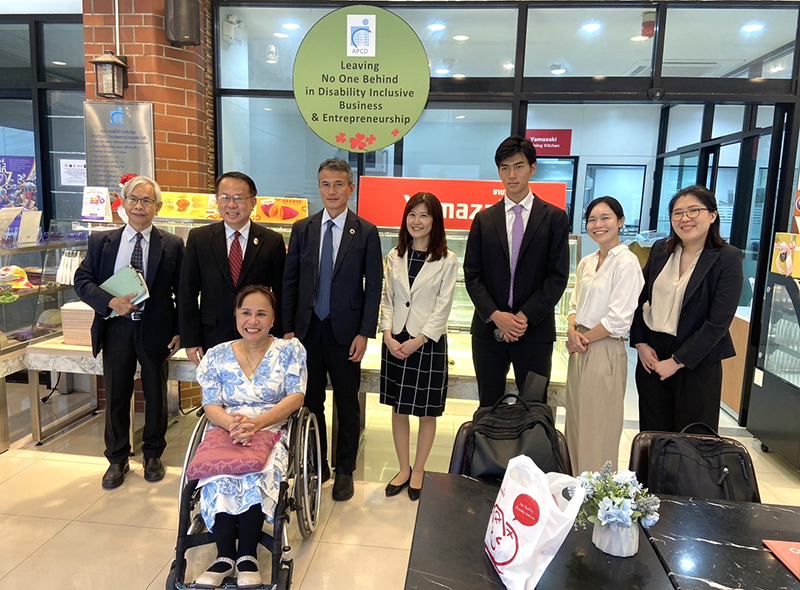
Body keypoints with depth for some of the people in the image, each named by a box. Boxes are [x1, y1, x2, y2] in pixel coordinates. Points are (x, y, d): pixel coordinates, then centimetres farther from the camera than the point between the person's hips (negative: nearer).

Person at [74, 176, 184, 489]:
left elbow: (182, 292, 0)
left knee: (155, 395, 12)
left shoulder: (172, 245, -1)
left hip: (155, 330, -1)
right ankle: (117, 460, 29)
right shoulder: (101, 241, 5)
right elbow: (82, 280, 1)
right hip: (116, 329, 1)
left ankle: (153, 455, 31)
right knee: (116, 396, 11)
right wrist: (111, 302, -17)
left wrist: (180, 331, -5)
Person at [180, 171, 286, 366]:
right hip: (212, 339, 1)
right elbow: (188, 293, 3)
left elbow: (280, 295, 2)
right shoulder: (198, 238, 2)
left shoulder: (273, 241, -1)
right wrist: (191, 341, -1)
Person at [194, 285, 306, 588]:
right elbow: (211, 405, 2)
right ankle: (225, 555, -14)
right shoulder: (218, 355, 8)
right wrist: (232, 423, -22)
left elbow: (295, 398, -5)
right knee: (218, 475, -29)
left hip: (272, 433, -2)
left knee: (256, 476, -32)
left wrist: (256, 422, -20)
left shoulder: (290, 350, 3)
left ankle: (247, 554, -15)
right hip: (226, 432, 2)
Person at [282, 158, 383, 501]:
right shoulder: (302, 229, 5)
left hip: (346, 331, -2)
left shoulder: (366, 232, -2)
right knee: (310, 402, 11)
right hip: (307, 329, 3)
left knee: (347, 405, 9)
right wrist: (288, 329, 1)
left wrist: (364, 334, -9)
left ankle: (344, 471, 25)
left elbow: (373, 287, -4)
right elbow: (290, 282, 6)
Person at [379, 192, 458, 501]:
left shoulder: (446, 261, -5)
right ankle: (403, 469, 27)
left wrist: (418, 341, -14)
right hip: (395, 341, 4)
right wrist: (388, 336, -7)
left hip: (428, 342, -3)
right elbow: (387, 299, 6)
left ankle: (418, 471, 24)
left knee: (426, 412, 7)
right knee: (399, 409, 12)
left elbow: (443, 307, -8)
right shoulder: (395, 256, 6)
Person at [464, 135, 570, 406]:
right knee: (489, 407, 11)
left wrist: (525, 317, -13)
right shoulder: (484, 219, 8)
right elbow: (472, 275, 3)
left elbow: (558, 276, -4)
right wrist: (495, 315, -11)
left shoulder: (554, 218, 2)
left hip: (535, 331, -2)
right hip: (488, 328, 2)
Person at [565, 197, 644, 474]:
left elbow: (618, 321, -17)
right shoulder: (586, 263, 11)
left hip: (605, 352, -8)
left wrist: (581, 340, -8)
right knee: (575, 427, 15)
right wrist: (572, 332, -3)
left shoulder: (627, 262, -13)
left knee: (597, 432, 2)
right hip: (579, 350, 8)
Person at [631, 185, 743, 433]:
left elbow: (718, 322, -14)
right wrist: (640, 343, -2)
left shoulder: (728, 259, -9)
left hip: (697, 363, -3)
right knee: (654, 433, 11)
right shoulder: (660, 249, 4)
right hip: (651, 356, 4)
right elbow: (640, 298, 9)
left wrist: (677, 362, -14)